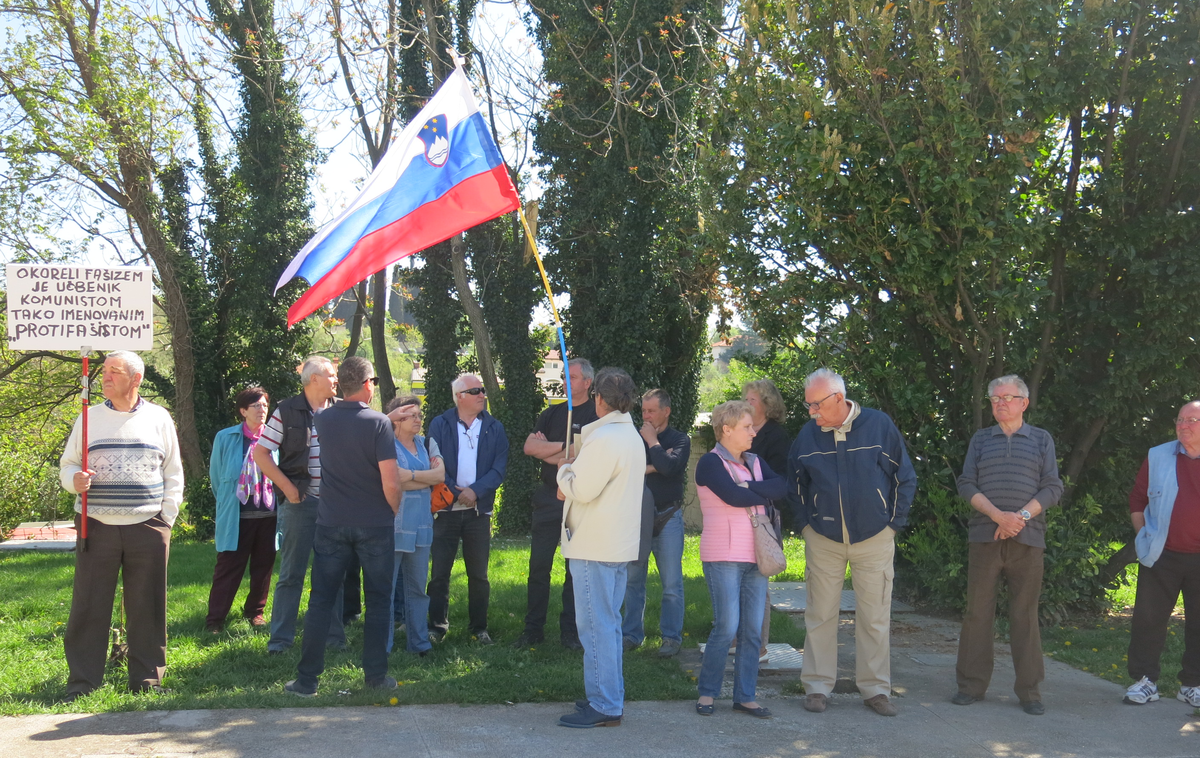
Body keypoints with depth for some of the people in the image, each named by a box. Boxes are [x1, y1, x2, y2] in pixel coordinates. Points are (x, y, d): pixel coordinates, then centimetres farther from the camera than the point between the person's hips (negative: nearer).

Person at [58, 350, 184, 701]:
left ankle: (146, 678, 15)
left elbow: (173, 473, 10)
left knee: (147, 606, 5)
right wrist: (74, 479, -10)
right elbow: (67, 463, 13)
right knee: (89, 606, 1)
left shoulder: (159, 418, 8)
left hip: (148, 527, 0)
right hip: (97, 526, 0)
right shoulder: (90, 418, 9)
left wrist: (166, 517, 3)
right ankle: (82, 681, 10)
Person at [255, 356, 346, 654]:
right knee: (291, 572, 3)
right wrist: (287, 486, -10)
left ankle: (334, 634, 19)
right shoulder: (287, 412, -3)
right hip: (300, 501, -3)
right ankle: (281, 637, 12)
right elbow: (260, 453, -3)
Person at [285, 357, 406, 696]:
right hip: (375, 525, -3)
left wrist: (404, 474, 22)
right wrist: (394, 510, 4)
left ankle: (307, 679, 9)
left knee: (321, 602, 7)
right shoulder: (379, 423, -13)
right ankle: (376, 676, 15)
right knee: (378, 602, 10)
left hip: (332, 524, 3)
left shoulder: (323, 420, 2)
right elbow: (390, 483, -16)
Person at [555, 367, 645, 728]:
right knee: (608, 623, 17)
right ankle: (611, 697, 25)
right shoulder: (633, 437, 13)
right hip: (621, 545, 10)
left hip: (595, 547, -10)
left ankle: (604, 706, -1)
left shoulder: (603, 438, -18)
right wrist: (574, 472, 12)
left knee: (596, 626, -5)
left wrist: (564, 470, -2)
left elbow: (581, 489, -19)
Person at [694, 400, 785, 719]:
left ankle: (745, 696, 13)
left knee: (753, 629, 5)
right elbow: (733, 496, -20)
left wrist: (748, 488, -14)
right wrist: (764, 495, -5)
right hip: (723, 554, -6)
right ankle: (707, 692, 6)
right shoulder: (710, 462, -5)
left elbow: (781, 487, -1)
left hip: (756, 554, 6)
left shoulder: (754, 462, 15)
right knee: (727, 627, -9)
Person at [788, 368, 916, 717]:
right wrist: (806, 522, 6)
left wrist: (894, 522, 0)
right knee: (820, 614, 5)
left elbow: (906, 479, 1)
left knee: (875, 617, 4)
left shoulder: (879, 425, -8)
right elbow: (795, 485, 14)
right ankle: (817, 686, 15)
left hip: (874, 538, -1)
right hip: (823, 540, 2)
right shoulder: (808, 434, -2)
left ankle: (876, 689, 15)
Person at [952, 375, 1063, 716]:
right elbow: (966, 484, 4)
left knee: (1025, 615, 2)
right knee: (978, 611, 0)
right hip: (985, 536, 1)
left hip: (1027, 538, -1)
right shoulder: (980, 439, 13)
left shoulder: (1041, 439, 11)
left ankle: (1029, 690, 9)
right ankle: (971, 685, 7)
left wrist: (1022, 515, -11)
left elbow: (1053, 487, 3)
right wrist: (997, 515, -11)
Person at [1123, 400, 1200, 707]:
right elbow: (1137, 500, 9)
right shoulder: (1157, 457, 4)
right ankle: (1144, 681, 11)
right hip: (1162, 556, 0)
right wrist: (1144, 536, 1)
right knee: (1148, 618, 2)